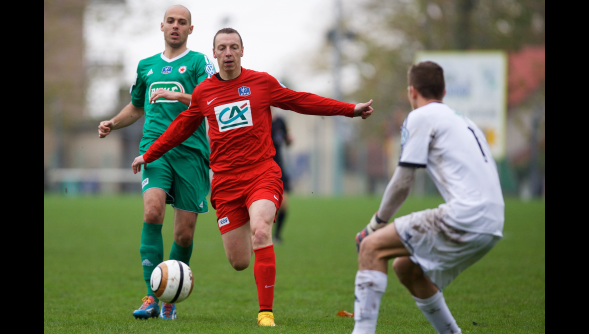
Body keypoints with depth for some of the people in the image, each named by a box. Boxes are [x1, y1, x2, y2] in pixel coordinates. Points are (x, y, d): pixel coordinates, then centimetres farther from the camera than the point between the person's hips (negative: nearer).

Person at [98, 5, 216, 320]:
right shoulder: (146, 65, 19)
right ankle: (152, 296, -20)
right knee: (152, 211, -22)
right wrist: (112, 123, 17)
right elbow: (137, 106, 34)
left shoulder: (198, 62, 6)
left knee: (184, 233, -2)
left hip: (190, 150, -2)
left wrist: (175, 95, -21)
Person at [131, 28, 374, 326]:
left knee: (260, 232, -29)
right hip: (226, 181, 2)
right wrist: (148, 155, 28)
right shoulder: (203, 93, 8)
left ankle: (266, 313, -24)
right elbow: (181, 127, 23)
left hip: (262, 174, -2)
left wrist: (351, 110, 11)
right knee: (239, 263, -2)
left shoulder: (262, 82, 4)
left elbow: (303, 102, 12)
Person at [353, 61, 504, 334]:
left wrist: (377, 222, 12)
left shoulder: (421, 117, 2)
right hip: (492, 224, 8)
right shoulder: (463, 120, 27)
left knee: (372, 247, -4)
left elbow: (402, 184, -1)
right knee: (406, 268, 23)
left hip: (465, 217, -8)